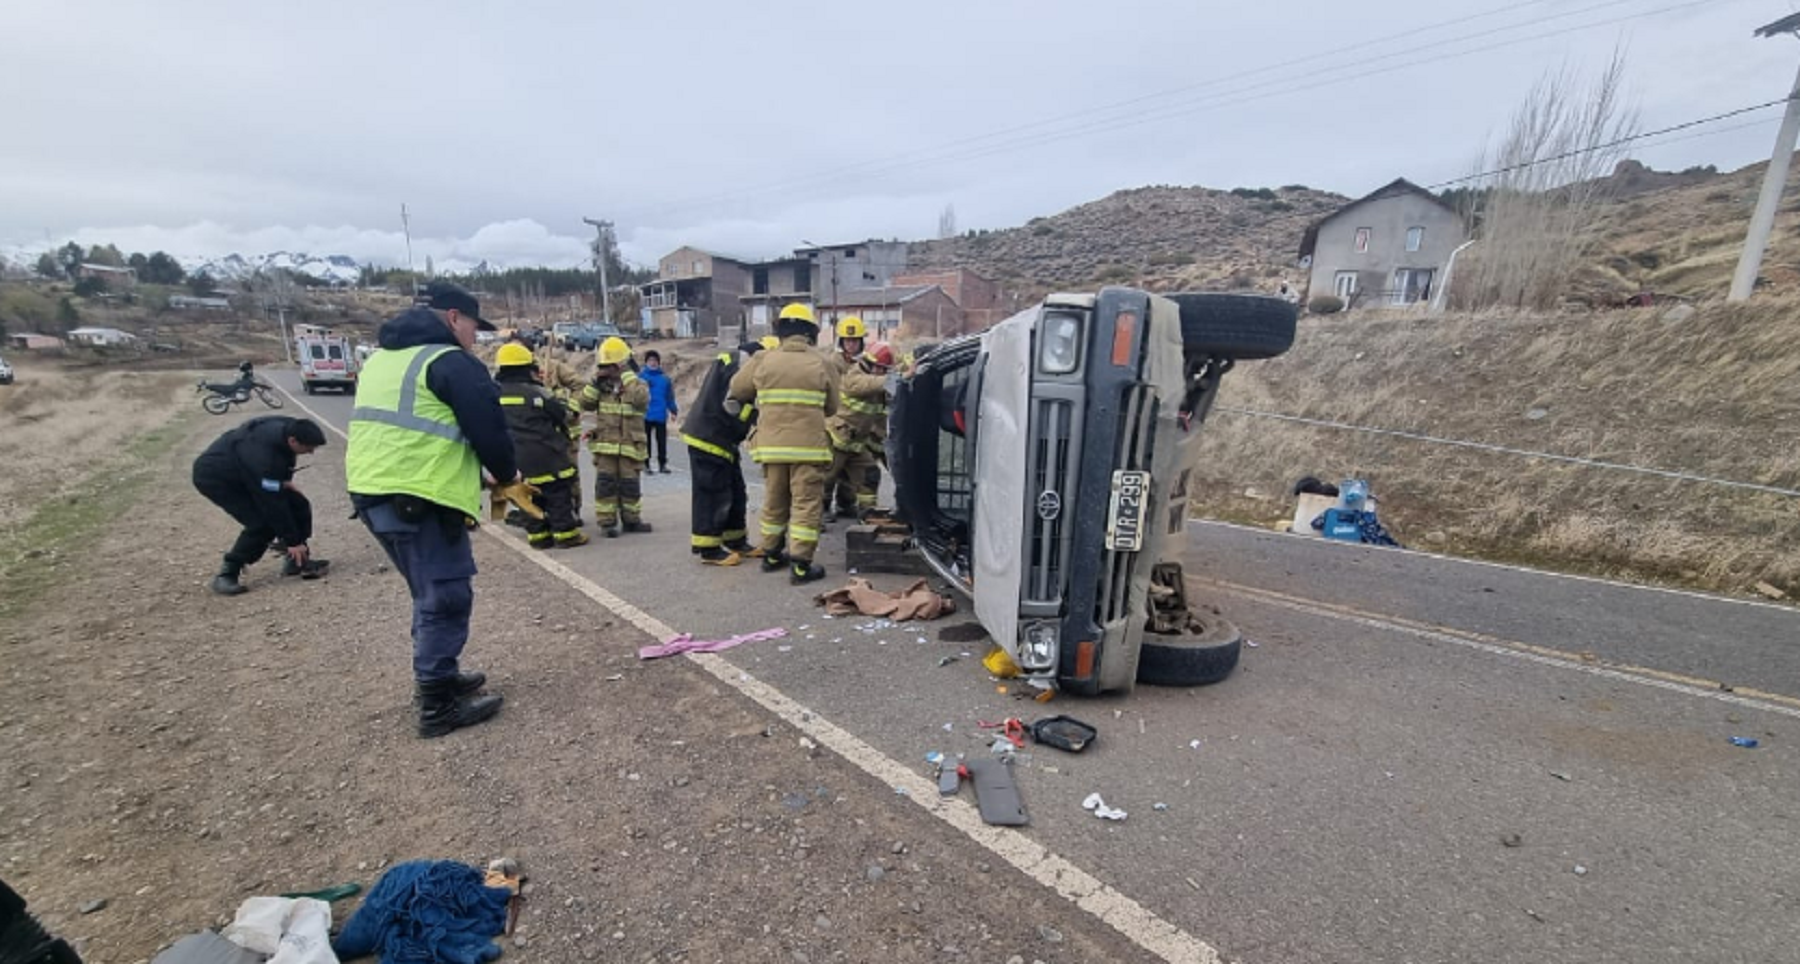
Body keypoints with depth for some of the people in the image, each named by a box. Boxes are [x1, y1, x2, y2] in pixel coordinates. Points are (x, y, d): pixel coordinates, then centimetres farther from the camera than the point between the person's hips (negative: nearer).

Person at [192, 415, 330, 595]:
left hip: (245, 471, 8)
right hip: (215, 478, -8)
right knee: (261, 524, -21)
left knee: (299, 506, -2)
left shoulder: (288, 428, -19)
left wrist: (284, 480, -3)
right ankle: (226, 574, -6)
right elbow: (273, 504, -32)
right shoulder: (265, 457, -40)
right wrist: (292, 541, -25)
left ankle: (296, 561, 9)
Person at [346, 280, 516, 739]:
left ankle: (439, 676, 33)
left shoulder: (381, 359, 21)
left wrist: (480, 472, 20)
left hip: (373, 493, 10)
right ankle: (438, 705, 6)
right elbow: (488, 428, -12)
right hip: (420, 499, -10)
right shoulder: (452, 362, -10)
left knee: (432, 593, 22)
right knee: (446, 598, -1)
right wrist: (507, 473, 9)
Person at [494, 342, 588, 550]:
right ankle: (565, 533, 4)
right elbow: (562, 416, -5)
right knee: (558, 493, 2)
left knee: (530, 496, 14)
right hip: (545, 455, -6)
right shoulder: (536, 392, -13)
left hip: (515, 457, 6)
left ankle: (537, 535, 17)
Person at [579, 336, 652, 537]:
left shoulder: (636, 383, 0)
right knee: (605, 483, 2)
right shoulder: (600, 385, 9)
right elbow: (586, 404, -1)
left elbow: (642, 399, -22)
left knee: (630, 483, 6)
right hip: (604, 443, 2)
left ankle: (631, 519, 20)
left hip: (629, 444, -2)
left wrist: (627, 377, -19)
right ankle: (607, 521, 8)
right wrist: (595, 383, -10)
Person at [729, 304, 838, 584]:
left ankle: (771, 554, 30)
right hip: (808, 445, -3)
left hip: (772, 445, 3)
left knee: (774, 501, 17)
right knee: (806, 504, 1)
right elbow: (831, 408, 7)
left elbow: (736, 390, 14)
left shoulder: (764, 361, 4)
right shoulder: (821, 364, 1)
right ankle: (801, 564, -1)